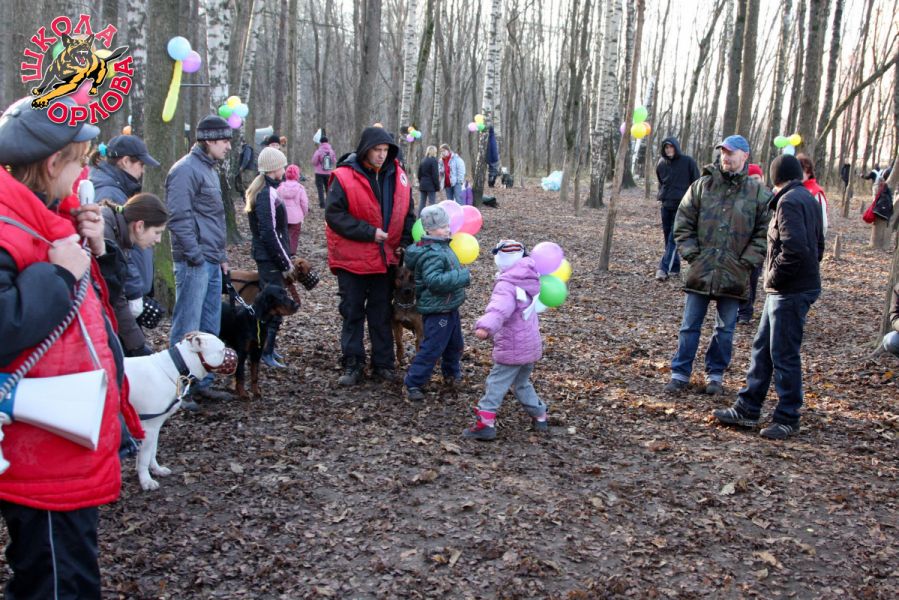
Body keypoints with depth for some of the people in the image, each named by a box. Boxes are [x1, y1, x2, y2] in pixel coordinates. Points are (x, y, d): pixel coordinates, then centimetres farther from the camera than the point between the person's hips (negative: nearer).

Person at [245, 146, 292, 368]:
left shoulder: (260, 190, 12)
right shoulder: (268, 194, -18)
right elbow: (269, 233, -21)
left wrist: (284, 256, 17)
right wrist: (285, 260, -15)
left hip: (263, 255, 10)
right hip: (270, 258, -10)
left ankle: (266, 347, 25)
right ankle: (266, 352, -3)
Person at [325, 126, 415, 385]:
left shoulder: (397, 176, 2)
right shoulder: (344, 177, -13)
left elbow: (407, 213, 11)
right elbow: (334, 215, -16)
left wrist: (405, 243, -1)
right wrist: (369, 232, -18)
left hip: (385, 257, 4)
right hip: (352, 258, -4)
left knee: (382, 314, 12)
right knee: (352, 313, 7)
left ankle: (383, 364, 23)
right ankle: (352, 365, 17)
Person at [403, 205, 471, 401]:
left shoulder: (442, 246, 9)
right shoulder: (431, 254, -24)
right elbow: (434, 281, -35)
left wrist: (461, 274, 12)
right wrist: (462, 277, -29)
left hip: (450, 307, 10)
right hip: (437, 310, -10)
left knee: (455, 345, 24)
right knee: (432, 349, -7)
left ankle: (452, 374, 44)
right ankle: (413, 383, 2)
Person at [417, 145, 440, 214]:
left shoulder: (422, 161, 10)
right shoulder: (433, 160, -9)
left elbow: (419, 174, 14)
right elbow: (435, 175, -13)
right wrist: (437, 185, -7)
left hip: (422, 185, 6)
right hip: (431, 185, -6)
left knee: (422, 203, 8)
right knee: (431, 203, -4)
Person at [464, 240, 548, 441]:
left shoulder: (507, 285, -19)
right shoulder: (528, 279, 8)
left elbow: (500, 307, -40)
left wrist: (486, 326, -55)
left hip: (512, 348, -9)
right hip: (531, 345, 9)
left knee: (496, 384, -2)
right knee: (521, 383, 23)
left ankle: (485, 423, -4)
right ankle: (540, 417, 28)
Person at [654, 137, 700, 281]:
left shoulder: (688, 161, -4)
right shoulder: (661, 164, 8)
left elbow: (696, 182, 1)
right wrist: (662, 196, 14)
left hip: (682, 205, -5)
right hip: (666, 206, 5)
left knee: (673, 238, -12)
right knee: (668, 238, 8)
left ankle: (664, 269, -20)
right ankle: (675, 268, 18)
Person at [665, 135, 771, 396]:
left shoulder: (759, 193, -1)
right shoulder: (702, 186, 2)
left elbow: (764, 233, 0)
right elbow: (683, 224, 4)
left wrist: (746, 262, -7)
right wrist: (692, 255, -4)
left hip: (734, 275, 0)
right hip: (700, 271, 1)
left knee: (725, 329, 11)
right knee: (690, 326, 6)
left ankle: (715, 374, 25)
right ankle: (680, 373, 15)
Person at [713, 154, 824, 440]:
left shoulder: (789, 202, -16)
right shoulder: (808, 199, 14)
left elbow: (794, 249, -27)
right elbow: (817, 245, 20)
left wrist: (773, 278, -12)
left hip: (791, 291, -10)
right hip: (785, 290, 10)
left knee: (784, 355, -1)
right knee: (762, 349, 15)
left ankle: (787, 419, 10)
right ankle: (747, 410, 23)